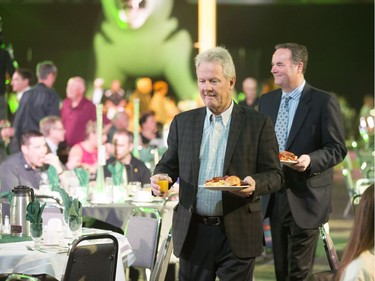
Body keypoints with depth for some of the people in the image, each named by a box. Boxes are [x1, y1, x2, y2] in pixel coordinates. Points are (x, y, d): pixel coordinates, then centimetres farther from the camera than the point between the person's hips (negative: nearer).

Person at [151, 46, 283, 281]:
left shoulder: (258, 124, 0)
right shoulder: (183, 122, 10)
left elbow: (274, 175, 1)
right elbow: (168, 165, 15)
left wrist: (255, 184, -20)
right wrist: (160, 178, -8)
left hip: (237, 235, -3)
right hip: (193, 233, 3)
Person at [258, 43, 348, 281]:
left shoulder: (324, 102, -9)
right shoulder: (267, 101, 10)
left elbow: (337, 149, -10)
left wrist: (311, 160, -27)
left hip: (306, 198, -6)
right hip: (275, 197, 6)